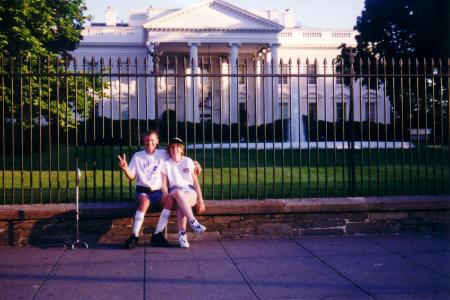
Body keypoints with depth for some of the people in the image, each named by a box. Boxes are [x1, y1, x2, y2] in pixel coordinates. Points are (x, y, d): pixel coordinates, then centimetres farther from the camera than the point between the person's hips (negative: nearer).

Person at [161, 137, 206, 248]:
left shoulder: (188, 161, 15)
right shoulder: (166, 164, 15)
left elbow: (195, 181, 11)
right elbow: (164, 185, 7)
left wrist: (200, 199, 2)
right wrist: (166, 196, -14)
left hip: (190, 191, 0)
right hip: (174, 192, 0)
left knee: (181, 204, -37)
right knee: (179, 193, -39)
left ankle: (182, 235, -38)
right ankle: (193, 222, -47)